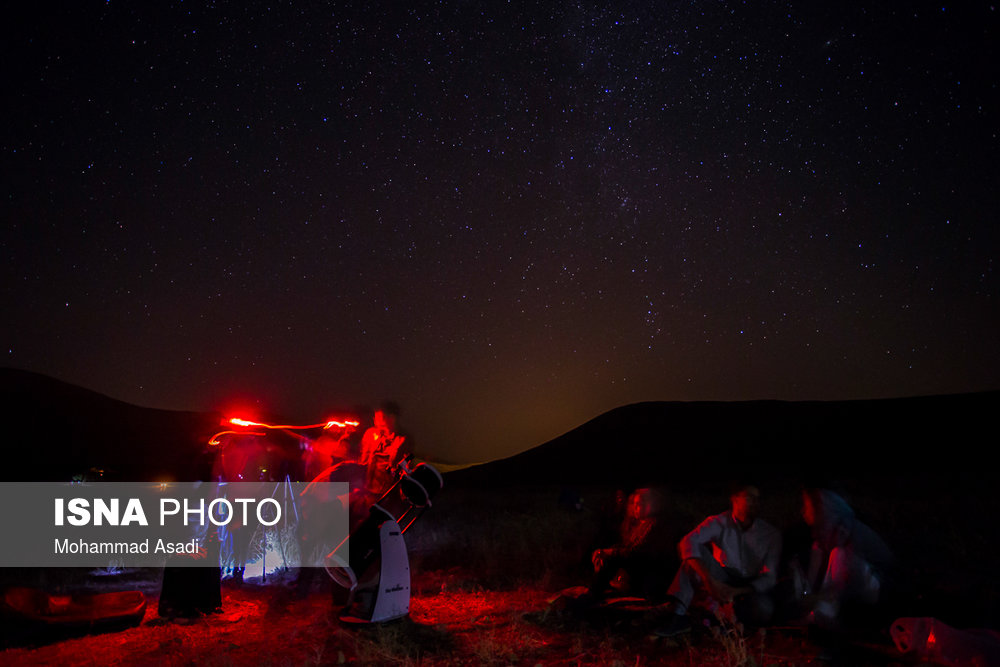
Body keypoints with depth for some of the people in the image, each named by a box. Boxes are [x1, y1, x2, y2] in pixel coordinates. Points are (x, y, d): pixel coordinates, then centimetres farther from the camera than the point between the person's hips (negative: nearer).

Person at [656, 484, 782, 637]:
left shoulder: (771, 534, -6)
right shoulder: (719, 523, -8)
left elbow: (770, 578, -10)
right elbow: (688, 542, -25)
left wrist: (737, 592, -26)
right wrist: (709, 580, -37)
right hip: (722, 583, 1)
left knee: (764, 609, -37)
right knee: (697, 551, -25)